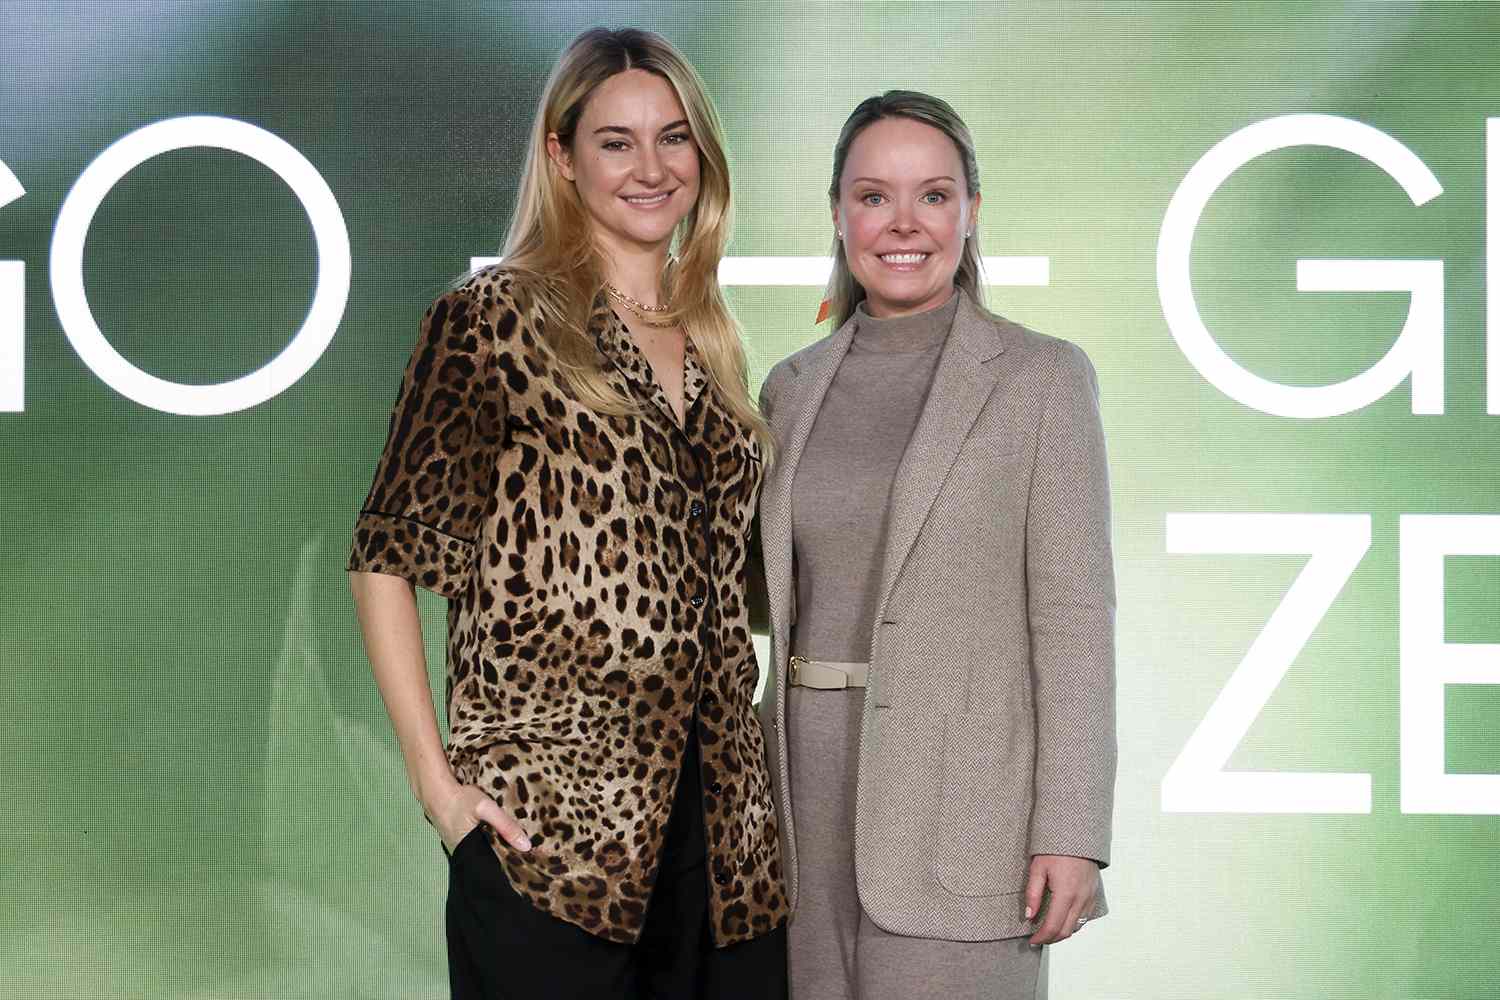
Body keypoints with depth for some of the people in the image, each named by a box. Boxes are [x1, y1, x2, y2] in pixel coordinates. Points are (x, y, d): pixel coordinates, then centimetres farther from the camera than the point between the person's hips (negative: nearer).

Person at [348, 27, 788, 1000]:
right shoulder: (497, 317, -4)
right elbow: (390, 554, -6)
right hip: (546, 816, -6)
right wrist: (435, 776, -13)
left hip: (714, 810, 6)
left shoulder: (709, 343, 14)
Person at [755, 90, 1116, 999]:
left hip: (962, 809, -4)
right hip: (812, 797, 5)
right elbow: (771, 608, 14)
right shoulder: (794, 388, 11)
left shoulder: (1042, 377, -2)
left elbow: (1073, 614, -7)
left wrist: (1071, 833, -13)